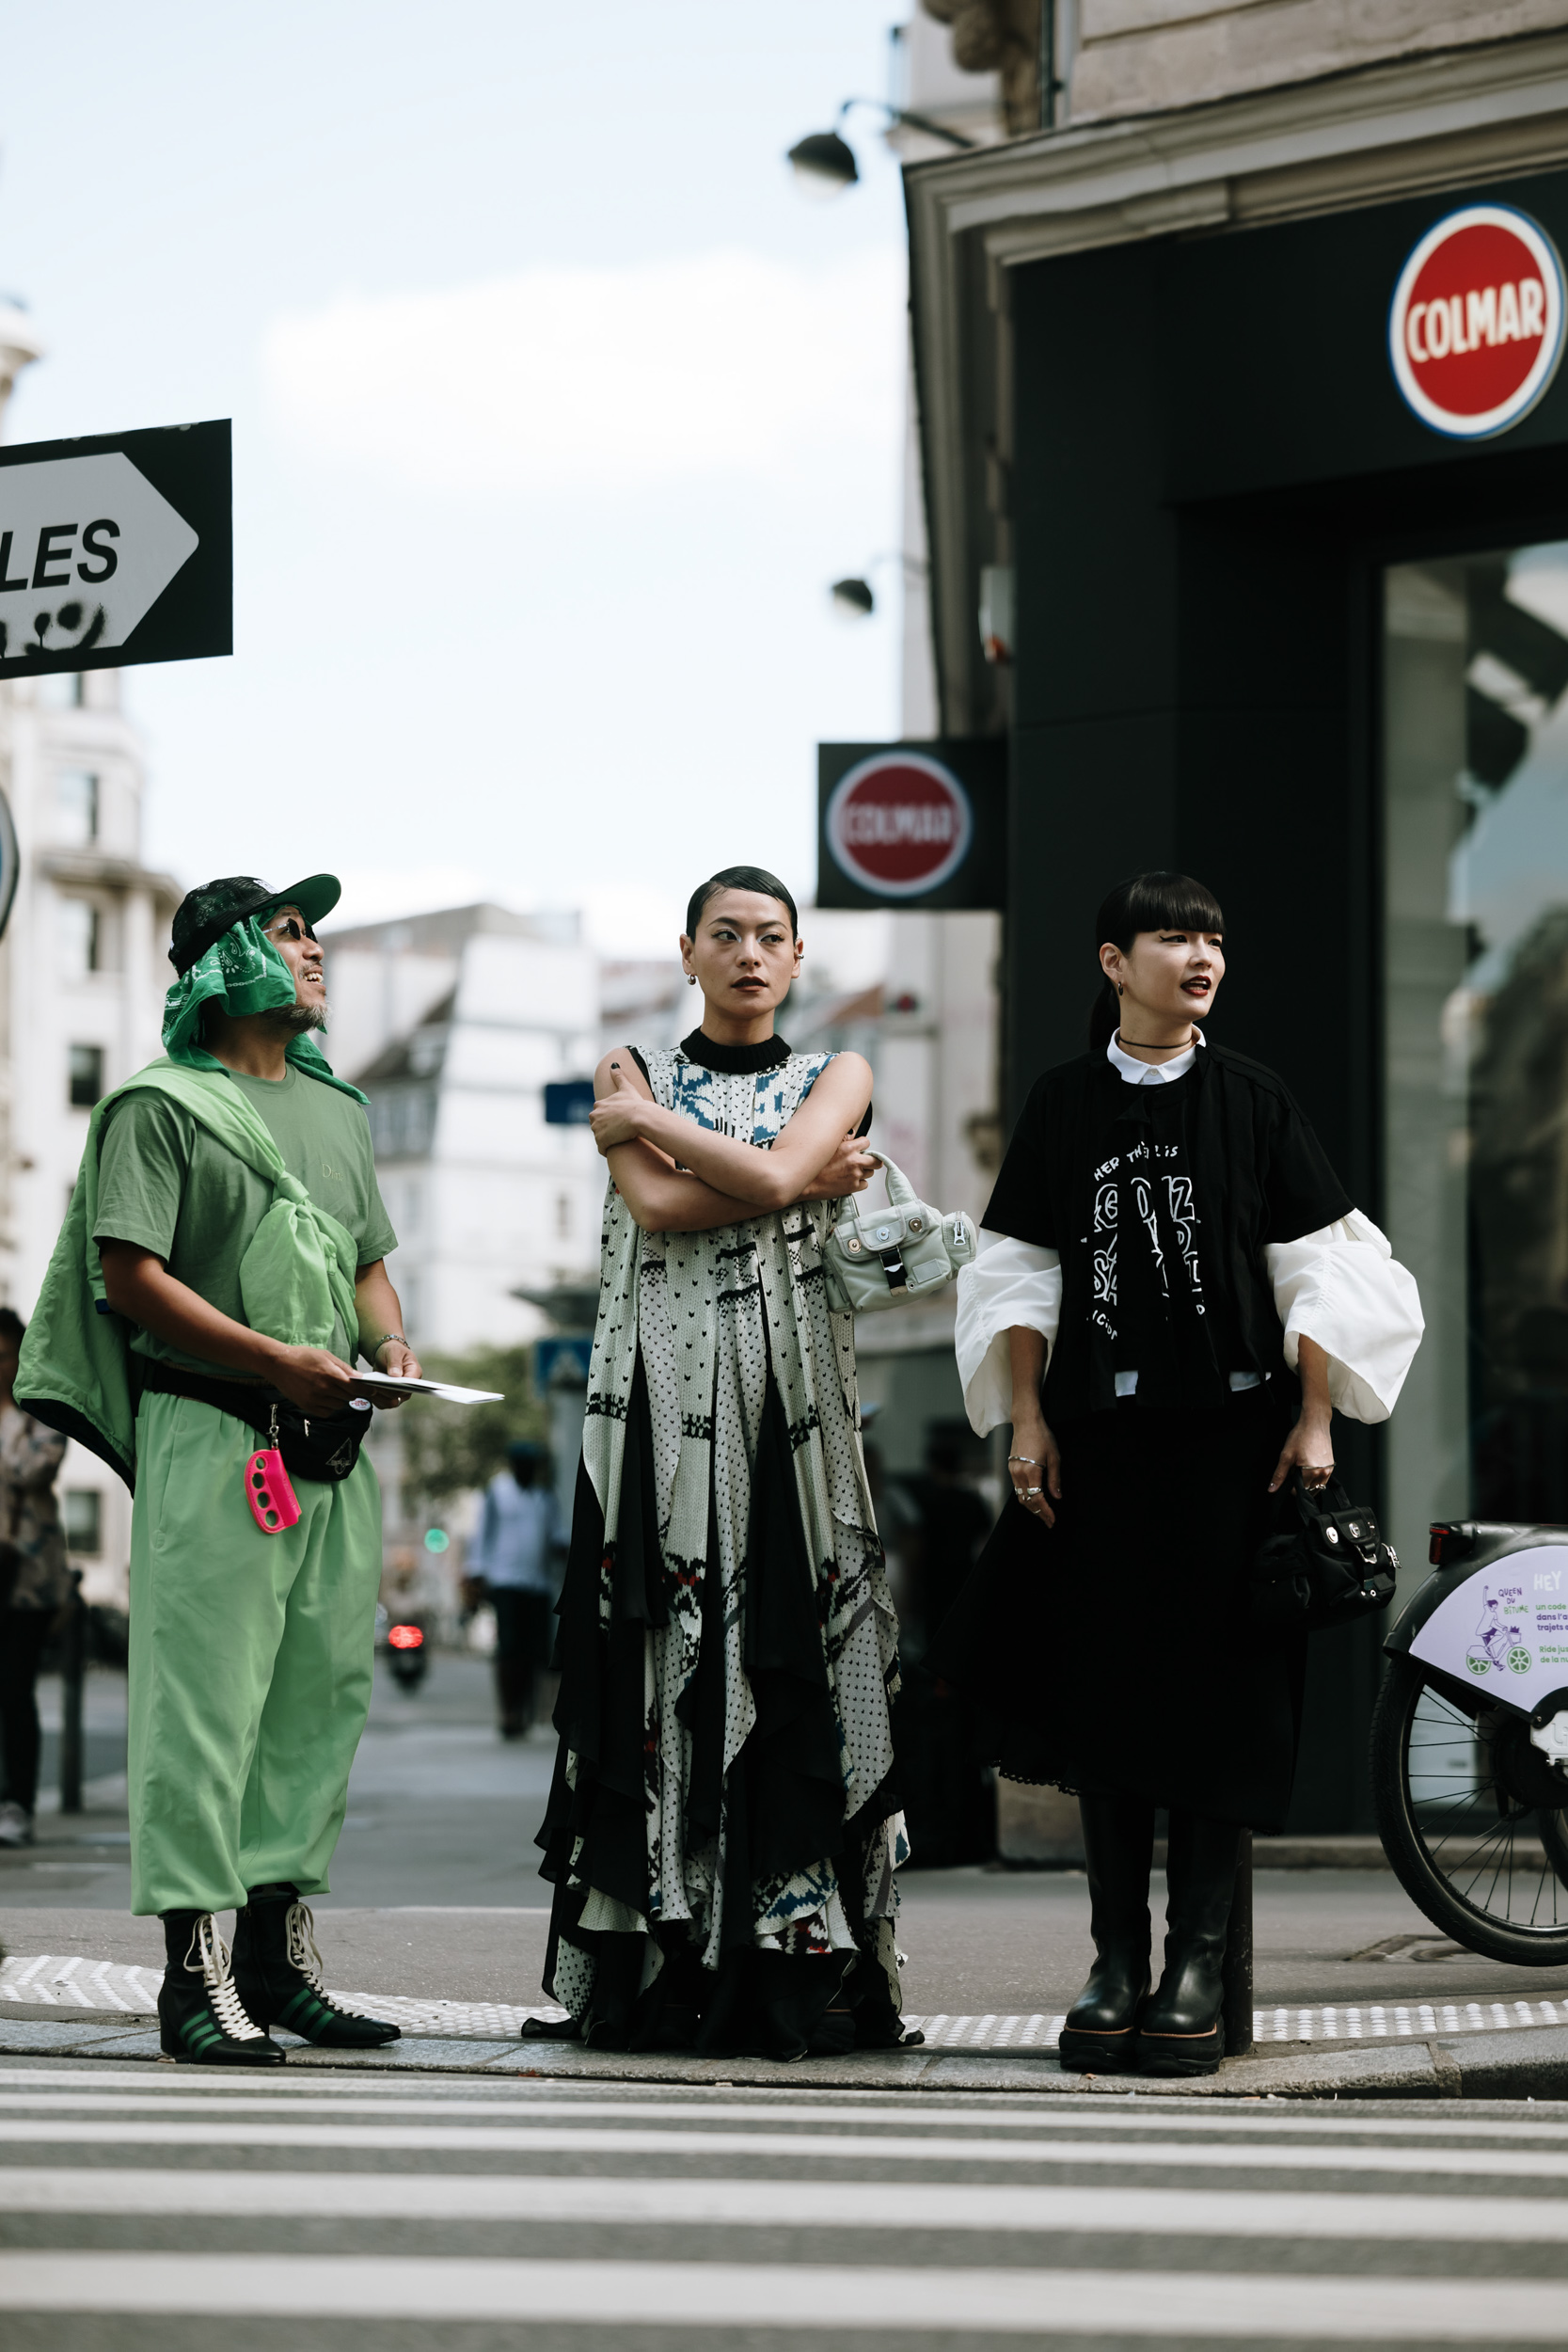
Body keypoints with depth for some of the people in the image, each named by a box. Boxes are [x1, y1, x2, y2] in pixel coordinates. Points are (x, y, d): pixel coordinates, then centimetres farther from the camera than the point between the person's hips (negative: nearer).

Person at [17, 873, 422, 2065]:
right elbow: (131, 1273, -10)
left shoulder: (338, 1107, 21)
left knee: (325, 1690, 7)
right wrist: (279, 1361, -16)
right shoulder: (161, 1105, -3)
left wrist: (392, 1344, 5)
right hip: (213, 1432, -7)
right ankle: (196, 1967, -8)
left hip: (332, 1441, 8)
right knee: (207, 1692, -9)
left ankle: (278, 1945, 14)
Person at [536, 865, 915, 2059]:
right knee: (662, 1655, -5)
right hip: (663, 1395, 0)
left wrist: (649, 1121, -1)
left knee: (791, 1655, -6)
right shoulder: (632, 1075, 11)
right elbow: (655, 1206, -7)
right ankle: (657, 1971, -4)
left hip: (793, 1391, 0)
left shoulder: (838, 1078, 11)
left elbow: (772, 1174, -9)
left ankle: (797, 1971, -6)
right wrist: (811, 1179, -6)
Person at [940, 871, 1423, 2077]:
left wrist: (1317, 1419, -4)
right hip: (1099, 1433, 1)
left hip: (1231, 1428, -1)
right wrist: (1027, 1421, 1)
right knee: (1104, 1682, 2)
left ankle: (1200, 1962, 1)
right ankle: (1117, 1959, 8)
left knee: (1219, 1690, -4)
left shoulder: (1252, 1098, 4)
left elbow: (1316, 1264, 3)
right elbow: (1026, 1272, 9)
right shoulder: (1064, 1104, 7)